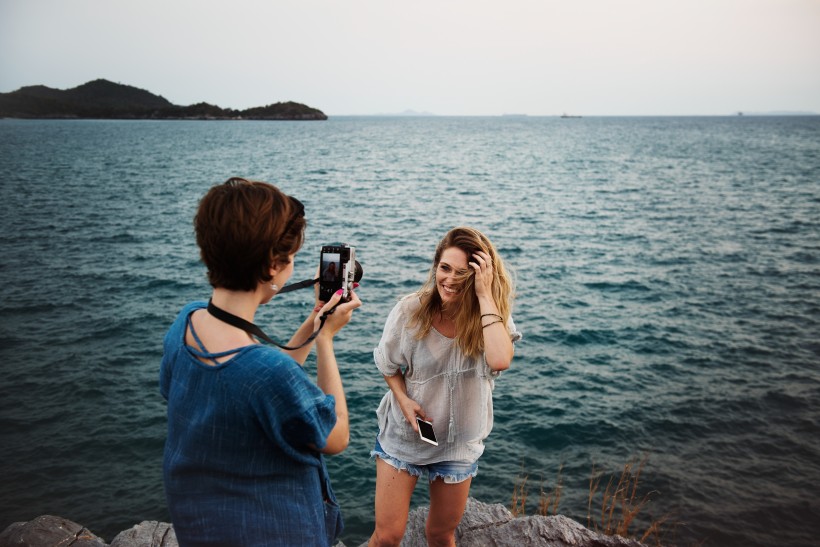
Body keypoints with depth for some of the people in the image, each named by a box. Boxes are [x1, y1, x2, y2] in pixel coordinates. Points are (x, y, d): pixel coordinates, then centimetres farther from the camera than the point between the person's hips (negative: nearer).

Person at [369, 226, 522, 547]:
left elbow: (500, 361, -38)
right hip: (404, 436, -1)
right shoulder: (411, 311, -16)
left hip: (458, 444, 1)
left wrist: (485, 296, -33)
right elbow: (389, 366, 0)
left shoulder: (492, 318, -15)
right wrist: (404, 400, -17)